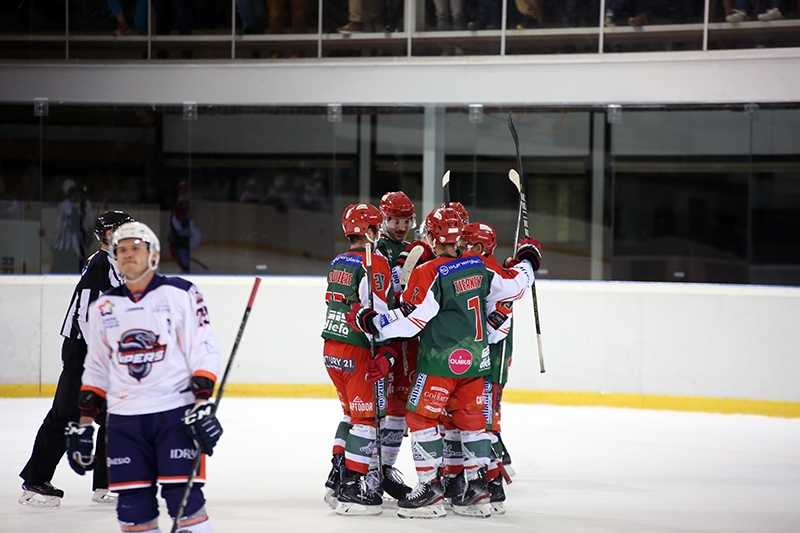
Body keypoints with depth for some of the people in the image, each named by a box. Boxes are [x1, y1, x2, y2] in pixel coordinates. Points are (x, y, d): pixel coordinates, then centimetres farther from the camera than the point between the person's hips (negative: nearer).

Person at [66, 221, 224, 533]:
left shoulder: (180, 294, 0)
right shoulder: (103, 308, 14)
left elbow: (203, 351, -4)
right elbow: (95, 370, 19)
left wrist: (202, 402, -15)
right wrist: (84, 423, 14)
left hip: (176, 413, -4)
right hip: (124, 420, 4)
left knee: (184, 500, -11)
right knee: (132, 507, 0)